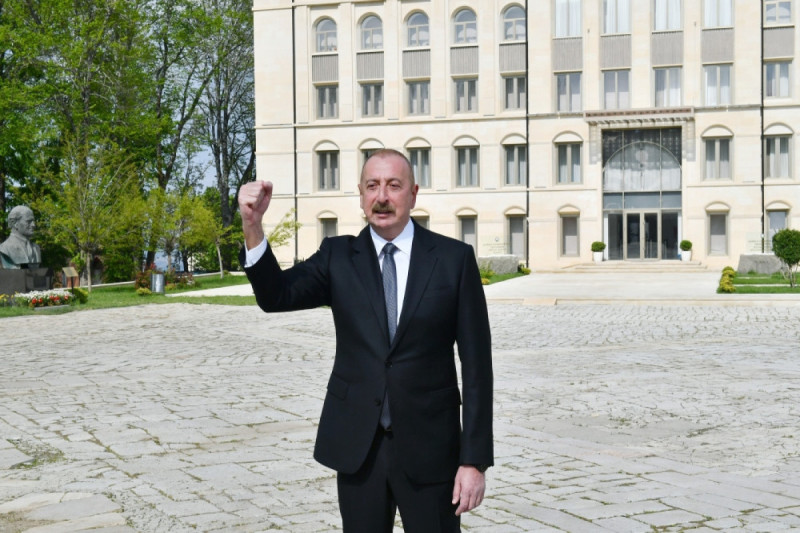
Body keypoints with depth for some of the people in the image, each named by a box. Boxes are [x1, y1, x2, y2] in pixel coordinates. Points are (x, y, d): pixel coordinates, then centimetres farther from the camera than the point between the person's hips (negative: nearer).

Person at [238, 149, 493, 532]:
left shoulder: (454, 258, -3)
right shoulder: (338, 256, 4)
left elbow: (476, 364, -4)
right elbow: (276, 296, -10)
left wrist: (475, 459, -8)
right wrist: (252, 226, -26)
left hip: (428, 448, -2)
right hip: (357, 446, 2)